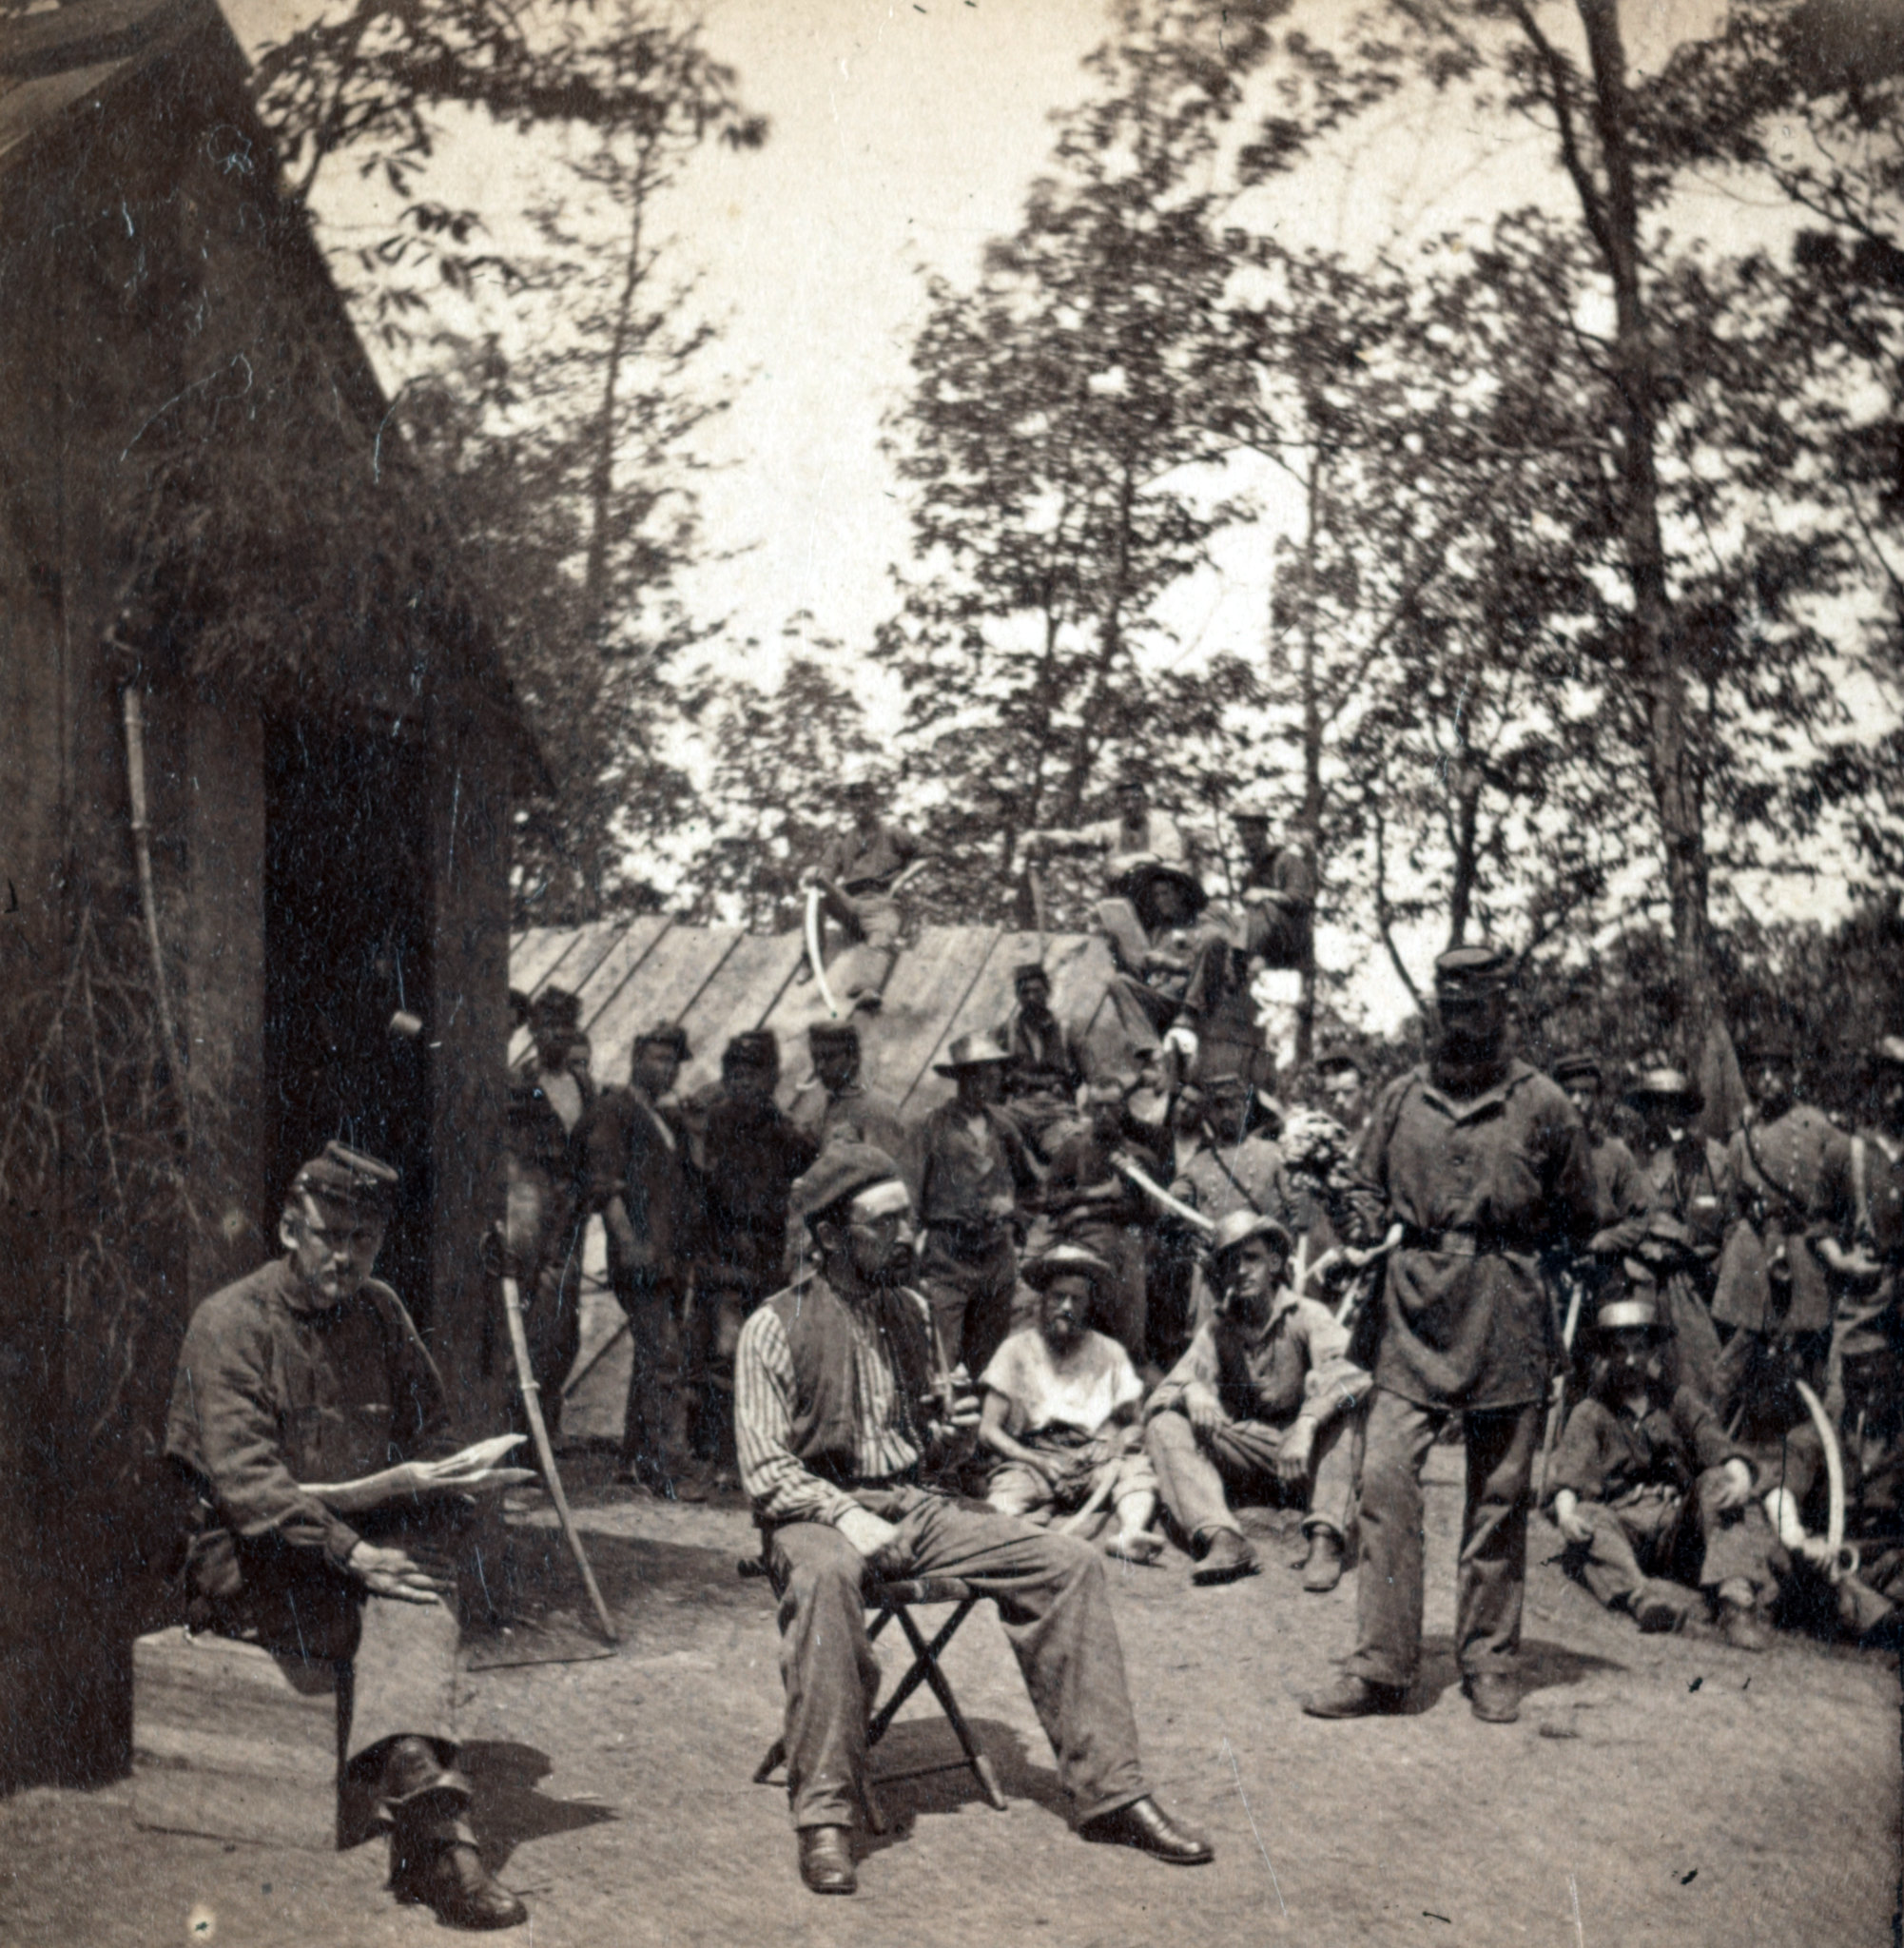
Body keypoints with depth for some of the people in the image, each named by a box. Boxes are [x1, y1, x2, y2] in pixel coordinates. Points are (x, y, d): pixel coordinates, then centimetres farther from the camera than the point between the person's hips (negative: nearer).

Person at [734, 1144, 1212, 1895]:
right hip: (816, 1512, -6)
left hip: (913, 1506, 6)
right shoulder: (777, 1327, -5)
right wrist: (846, 1516, -23)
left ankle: (1109, 1792, -10)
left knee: (1068, 1561, -13)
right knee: (826, 1576, -42)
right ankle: (823, 1818, -35)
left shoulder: (912, 1311, 14)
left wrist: (951, 1431, 2)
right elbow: (765, 1472, -9)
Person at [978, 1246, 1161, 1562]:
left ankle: (1130, 1534, -55)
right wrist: (1042, 1463, -11)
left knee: (1138, 1469, -30)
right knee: (1006, 1492, -35)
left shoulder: (1110, 1354, 17)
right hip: (1032, 1461, -2)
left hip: (1096, 1461, 2)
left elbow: (1131, 1424, 16)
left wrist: (1117, 1446, -9)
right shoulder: (1017, 1350, 10)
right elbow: (988, 1432, 5)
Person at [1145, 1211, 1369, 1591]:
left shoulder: (1308, 1317, -5)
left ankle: (1326, 1538, -41)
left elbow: (1350, 1372, -26)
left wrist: (1306, 1425, -43)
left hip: (1308, 1462, -3)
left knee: (1342, 1404, -30)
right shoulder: (1217, 1328, 7)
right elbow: (1168, 1389, -3)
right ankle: (1223, 1540, -38)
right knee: (1164, 1423, -17)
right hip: (1246, 1457, 3)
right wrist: (1192, 1393, -28)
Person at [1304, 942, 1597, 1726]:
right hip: (1412, 1308, 1)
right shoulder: (1401, 1099, 9)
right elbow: (1371, 1190, 19)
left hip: (1507, 1316, -1)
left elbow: (1578, 1221, 11)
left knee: (1499, 1493, 6)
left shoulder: (1542, 1105, 3)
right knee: (1386, 1477, -9)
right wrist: (1364, 1232, 0)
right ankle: (1380, 1665, -3)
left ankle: (1488, 1663, 17)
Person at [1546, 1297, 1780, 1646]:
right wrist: (1566, 1511, -27)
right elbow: (1571, 1468, -4)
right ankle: (1639, 1592, -59)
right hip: (1625, 1522, -1)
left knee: (1718, 1483, -25)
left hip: (1680, 1519, 2)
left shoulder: (1678, 1402, 21)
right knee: (1589, 1519, -32)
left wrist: (1739, 1474, -22)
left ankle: (1737, 1594, -44)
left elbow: (1714, 1441, 3)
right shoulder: (1590, 1413, 14)